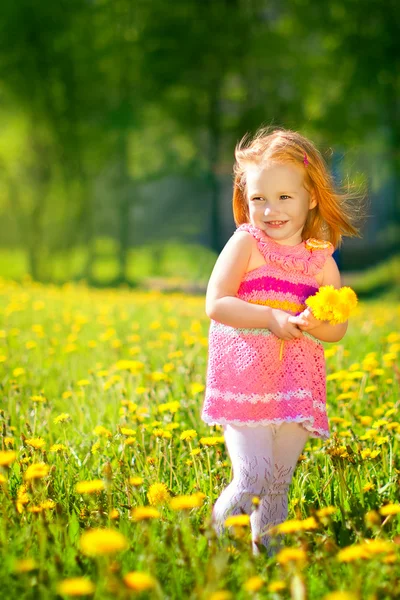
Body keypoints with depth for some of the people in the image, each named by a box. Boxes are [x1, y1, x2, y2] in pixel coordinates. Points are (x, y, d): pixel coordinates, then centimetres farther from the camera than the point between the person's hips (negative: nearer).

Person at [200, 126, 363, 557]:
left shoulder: (321, 259, 6)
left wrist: (315, 323, -16)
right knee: (252, 478, -13)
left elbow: (338, 328, 6)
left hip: (297, 387, 4)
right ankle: (215, 538, 6)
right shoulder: (245, 244, -4)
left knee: (278, 486, 10)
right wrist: (271, 317, -20)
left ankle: (268, 552, 24)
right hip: (245, 380, -4)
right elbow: (215, 304, -11)